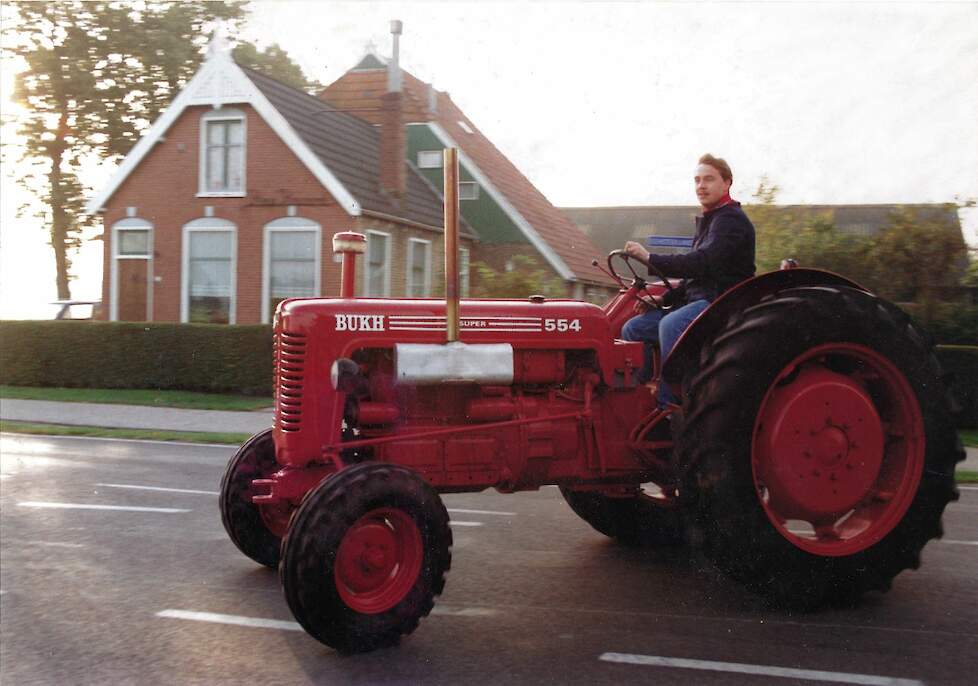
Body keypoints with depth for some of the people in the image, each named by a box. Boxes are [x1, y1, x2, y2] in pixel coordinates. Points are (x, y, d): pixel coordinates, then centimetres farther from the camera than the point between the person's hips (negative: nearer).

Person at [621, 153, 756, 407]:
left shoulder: (731, 220, -10)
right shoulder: (708, 221, 21)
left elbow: (701, 263, -25)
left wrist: (650, 259, -25)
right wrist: (662, 300, 9)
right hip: (697, 300, 10)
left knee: (671, 325, -35)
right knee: (633, 328, 0)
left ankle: (669, 406, -32)